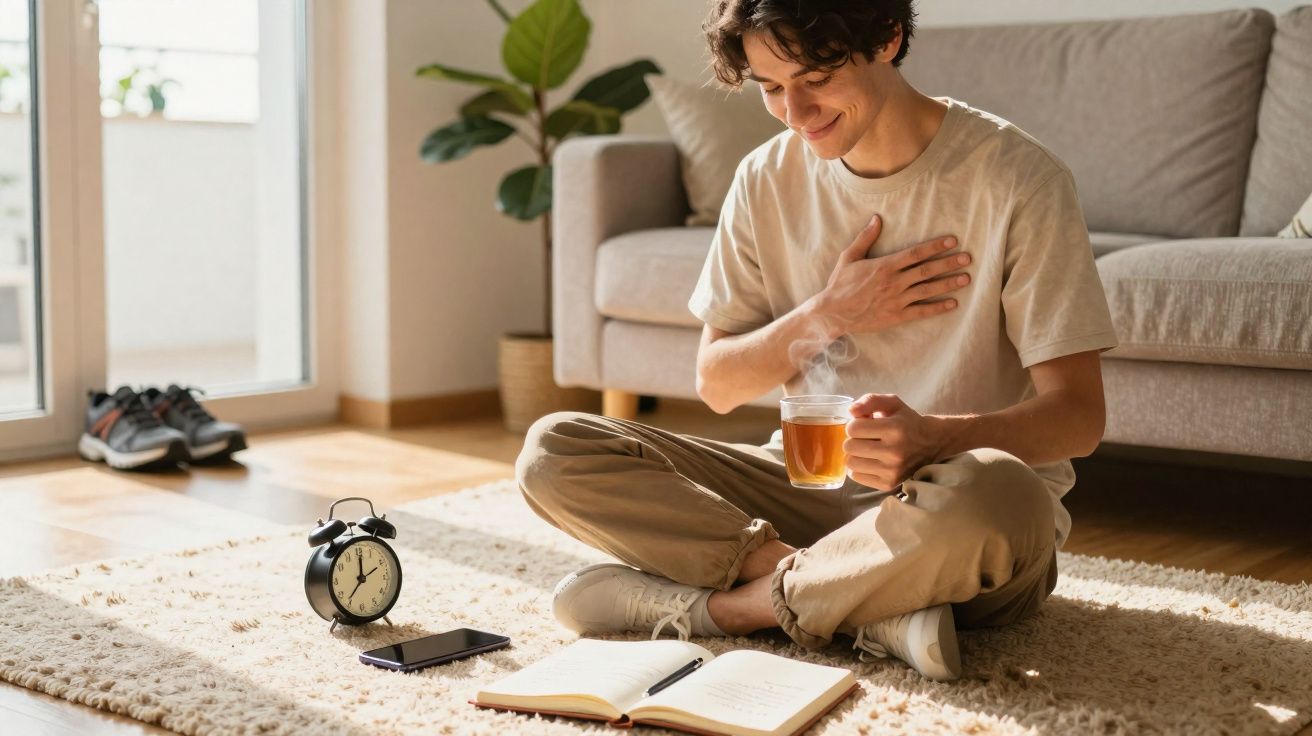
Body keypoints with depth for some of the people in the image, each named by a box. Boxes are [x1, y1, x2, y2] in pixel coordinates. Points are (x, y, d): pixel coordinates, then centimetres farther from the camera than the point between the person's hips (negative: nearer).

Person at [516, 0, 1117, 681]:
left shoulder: (1013, 178, -11)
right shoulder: (768, 179, 4)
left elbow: (1078, 417, -14)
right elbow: (716, 386, 8)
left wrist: (931, 437, -34)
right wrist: (829, 313, -10)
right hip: (808, 487, 5)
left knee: (992, 496, -42)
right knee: (552, 451, -13)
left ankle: (737, 604, -17)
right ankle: (872, 607, -21)